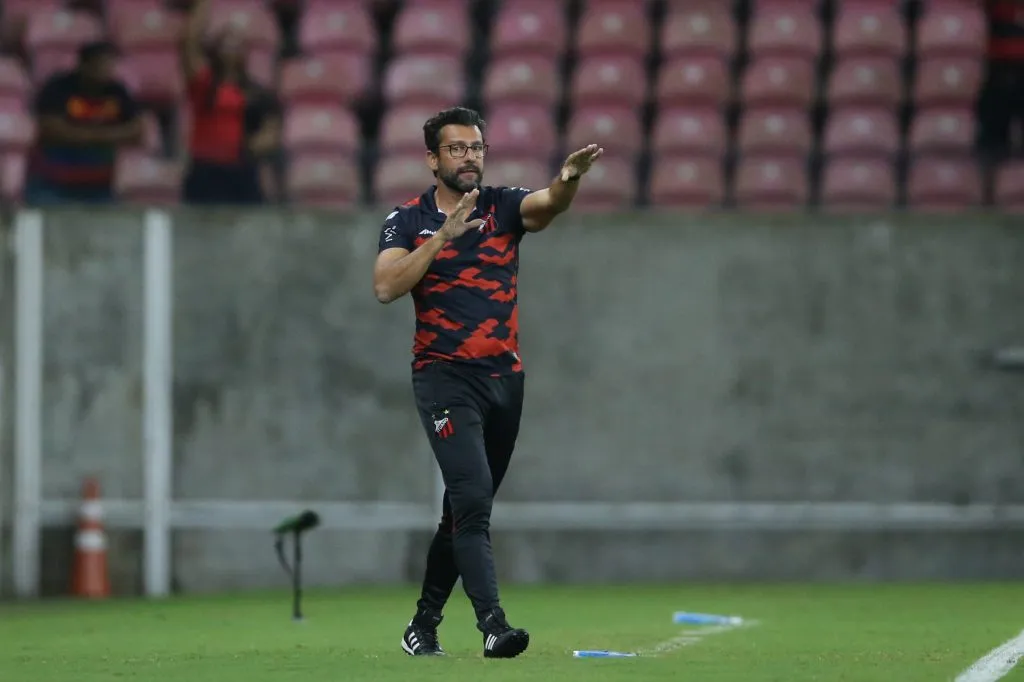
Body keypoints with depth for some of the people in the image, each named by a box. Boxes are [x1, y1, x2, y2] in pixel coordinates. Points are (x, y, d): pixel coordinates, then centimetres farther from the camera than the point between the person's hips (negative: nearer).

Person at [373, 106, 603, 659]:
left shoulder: (504, 207, 5)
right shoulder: (407, 221, 1)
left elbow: (549, 204, -17)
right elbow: (386, 287, -15)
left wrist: (569, 179, -40)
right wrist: (445, 233, -18)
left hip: (505, 379, 4)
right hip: (445, 379, -4)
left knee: (467, 510, 12)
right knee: (471, 499, -19)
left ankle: (423, 625, 25)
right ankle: (492, 624, -28)